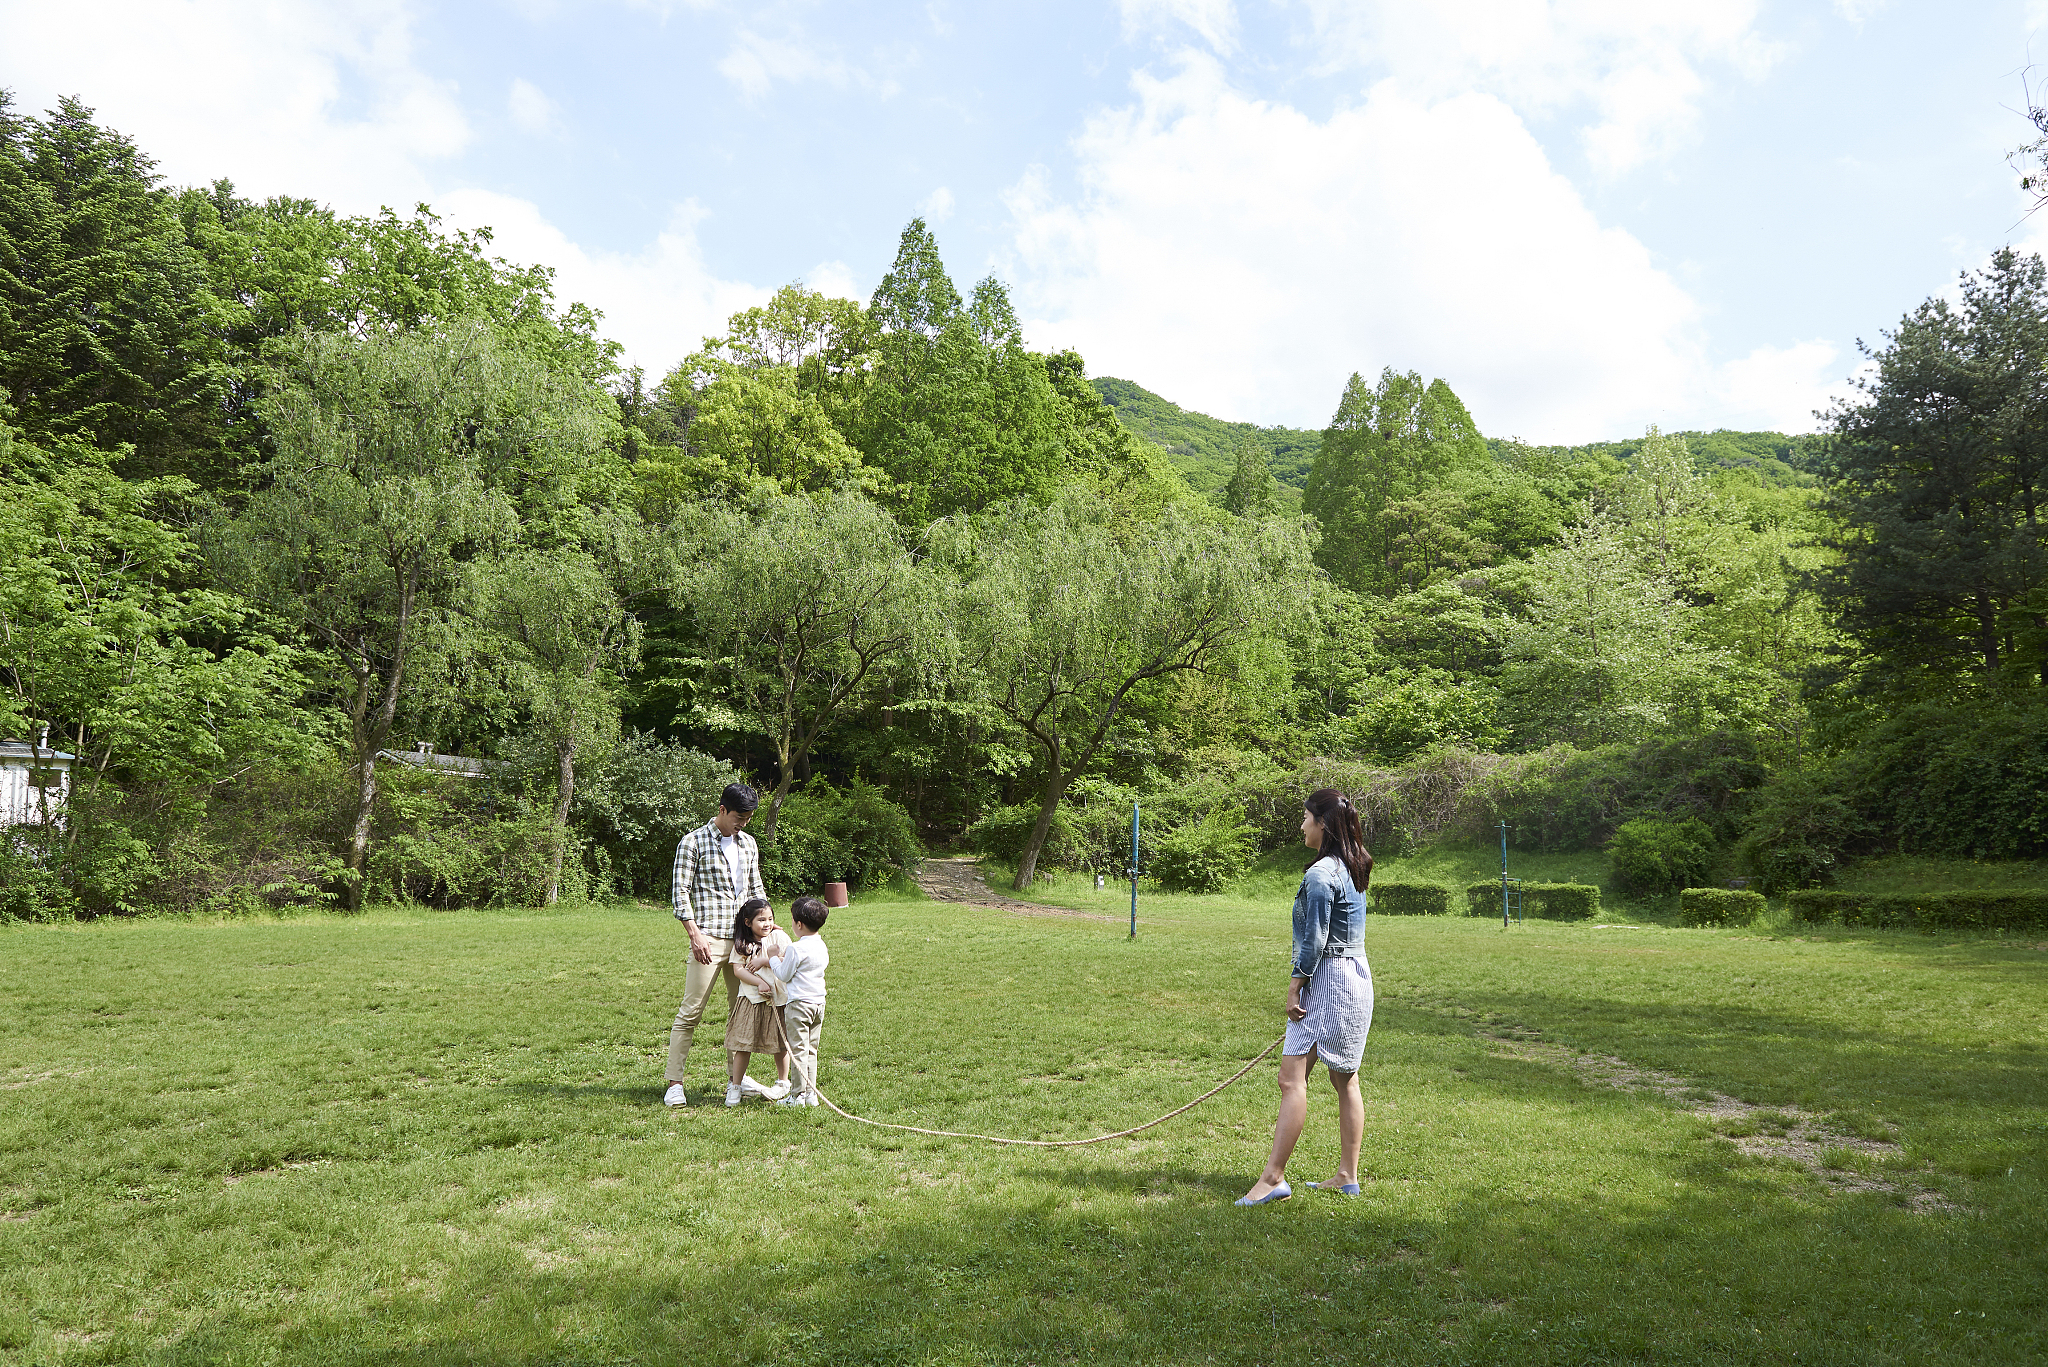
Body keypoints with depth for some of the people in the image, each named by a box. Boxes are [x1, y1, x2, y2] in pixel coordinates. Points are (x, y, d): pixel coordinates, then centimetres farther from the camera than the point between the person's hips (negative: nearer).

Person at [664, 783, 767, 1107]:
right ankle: (674, 1083, 1)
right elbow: (679, 892, -7)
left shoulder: (748, 843, 14)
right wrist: (695, 934, -15)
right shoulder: (693, 842, -4)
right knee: (691, 1011, -6)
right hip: (709, 938, -6)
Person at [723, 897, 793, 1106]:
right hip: (751, 999, 0)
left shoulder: (780, 937, 3)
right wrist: (759, 982, -18)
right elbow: (738, 969, -6)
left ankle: (782, 1083, 26)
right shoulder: (741, 943, 5)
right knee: (743, 1043, -1)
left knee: (780, 1043, 9)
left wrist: (765, 960, -14)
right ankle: (735, 1086, 10)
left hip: (778, 997, 0)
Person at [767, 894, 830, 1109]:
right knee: (811, 1049, 14)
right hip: (819, 1002, 8)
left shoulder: (796, 949, -17)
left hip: (799, 1004, -8)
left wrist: (773, 960, 7)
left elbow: (783, 975, -8)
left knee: (798, 1049, 0)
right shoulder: (821, 947, 7)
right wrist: (785, 959, 18)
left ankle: (799, 1095, 4)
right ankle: (811, 1093, 16)